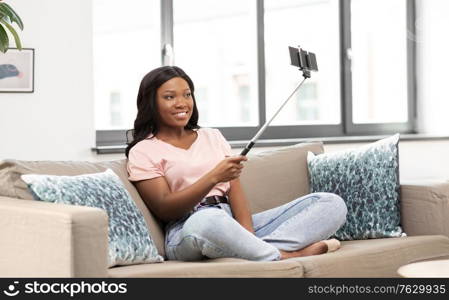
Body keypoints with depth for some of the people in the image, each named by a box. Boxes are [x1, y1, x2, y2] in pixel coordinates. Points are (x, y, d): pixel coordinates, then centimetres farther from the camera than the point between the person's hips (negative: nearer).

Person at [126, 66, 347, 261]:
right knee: (205, 222, -45)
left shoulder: (212, 136, 23)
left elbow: (234, 188, 9)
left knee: (332, 203, -10)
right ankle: (286, 255, -25)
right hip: (187, 233, -6)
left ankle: (253, 248, -34)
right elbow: (164, 210, -6)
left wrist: (248, 233, -11)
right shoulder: (142, 152, 8)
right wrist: (214, 177, -20)